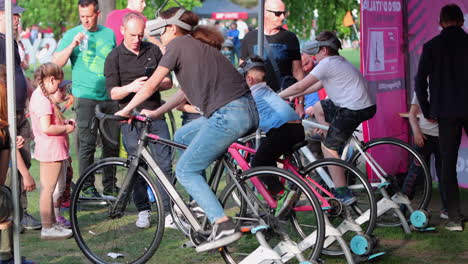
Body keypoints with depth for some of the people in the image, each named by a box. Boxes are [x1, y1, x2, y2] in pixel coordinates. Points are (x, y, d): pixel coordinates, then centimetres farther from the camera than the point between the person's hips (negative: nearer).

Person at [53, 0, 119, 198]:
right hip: (85, 98, -3)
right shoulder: (72, 35, 3)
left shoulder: (109, 34, 13)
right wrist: (73, 44, -18)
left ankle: (110, 186, 16)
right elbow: (56, 63, -6)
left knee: (112, 144, 5)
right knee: (87, 144, -5)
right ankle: (87, 187, 2)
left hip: (109, 97, 3)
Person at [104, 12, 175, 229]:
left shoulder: (153, 51, 10)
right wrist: (131, 87, -24)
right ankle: (143, 210, 14)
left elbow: (168, 82, 10)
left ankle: (167, 211, -2)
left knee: (165, 164, -6)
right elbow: (113, 93, -4)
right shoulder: (114, 57, 2)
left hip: (155, 116, 2)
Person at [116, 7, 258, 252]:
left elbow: (151, 85, 1)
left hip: (229, 114, -9)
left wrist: (125, 110, 13)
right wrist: (155, 113, 30)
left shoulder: (179, 44, 0)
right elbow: (185, 91, 30)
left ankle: (224, 226, -13)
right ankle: (202, 202, 24)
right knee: (181, 137, 24)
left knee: (185, 170, -2)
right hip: (246, 111, 9)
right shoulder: (197, 46, 26)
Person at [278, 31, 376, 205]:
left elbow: (300, 86, -9)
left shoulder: (327, 64, -10)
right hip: (364, 105, 10)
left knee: (328, 147, -5)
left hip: (354, 109, -10)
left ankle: (343, 194, -7)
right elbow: (318, 85, 29)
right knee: (319, 108, 26)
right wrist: (294, 96, 27)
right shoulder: (338, 62, 20)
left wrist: (277, 97, 2)